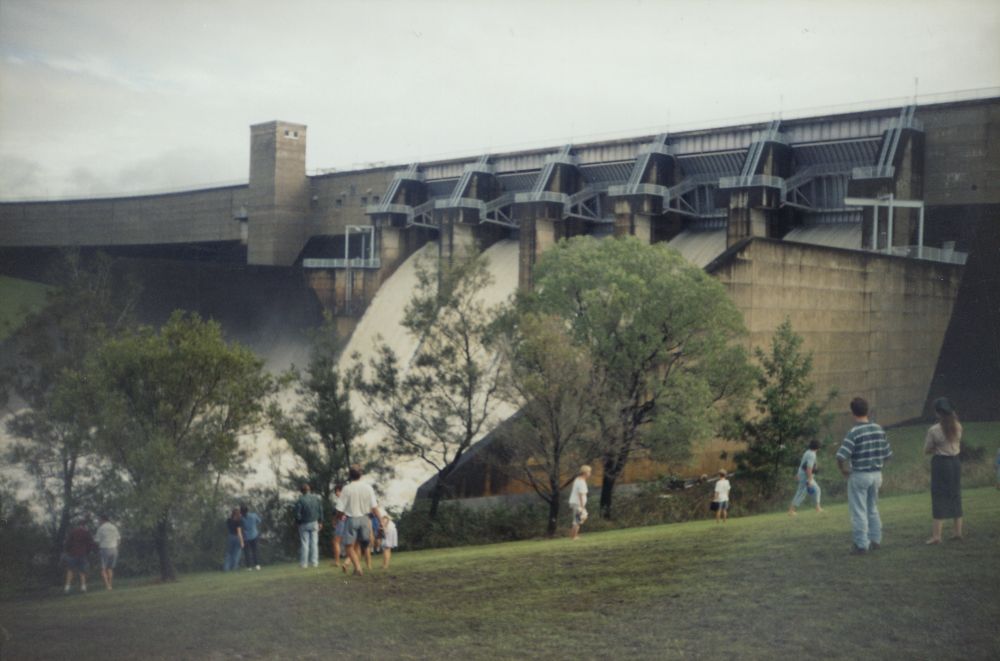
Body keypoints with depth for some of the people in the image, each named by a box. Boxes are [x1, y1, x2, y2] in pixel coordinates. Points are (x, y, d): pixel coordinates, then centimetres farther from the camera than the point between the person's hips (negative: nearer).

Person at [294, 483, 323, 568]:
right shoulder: (317, 498, -1)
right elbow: (321, 511, 3)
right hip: (314, 523, 3)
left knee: (304, 543, 3)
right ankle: (314, 562, 7)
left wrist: (298, 522, 4)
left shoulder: (300, 500, -13)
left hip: (304, 524, -3)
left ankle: (304, 563, 3)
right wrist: (320, 522, 12)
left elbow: (297, 514, -13)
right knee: (314, 543, 7)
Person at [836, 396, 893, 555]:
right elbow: (887, 454, 8)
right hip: (877, 474, 6)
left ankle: (861, 545, 6)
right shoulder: (879, 430, 2)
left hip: (859, 476, -6)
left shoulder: (854, 432, -18)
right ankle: (875, 541, 25)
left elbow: (841, 457, -24)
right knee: (873, 509, 20)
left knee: (859, 512, 3)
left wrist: (845, 471, -7)